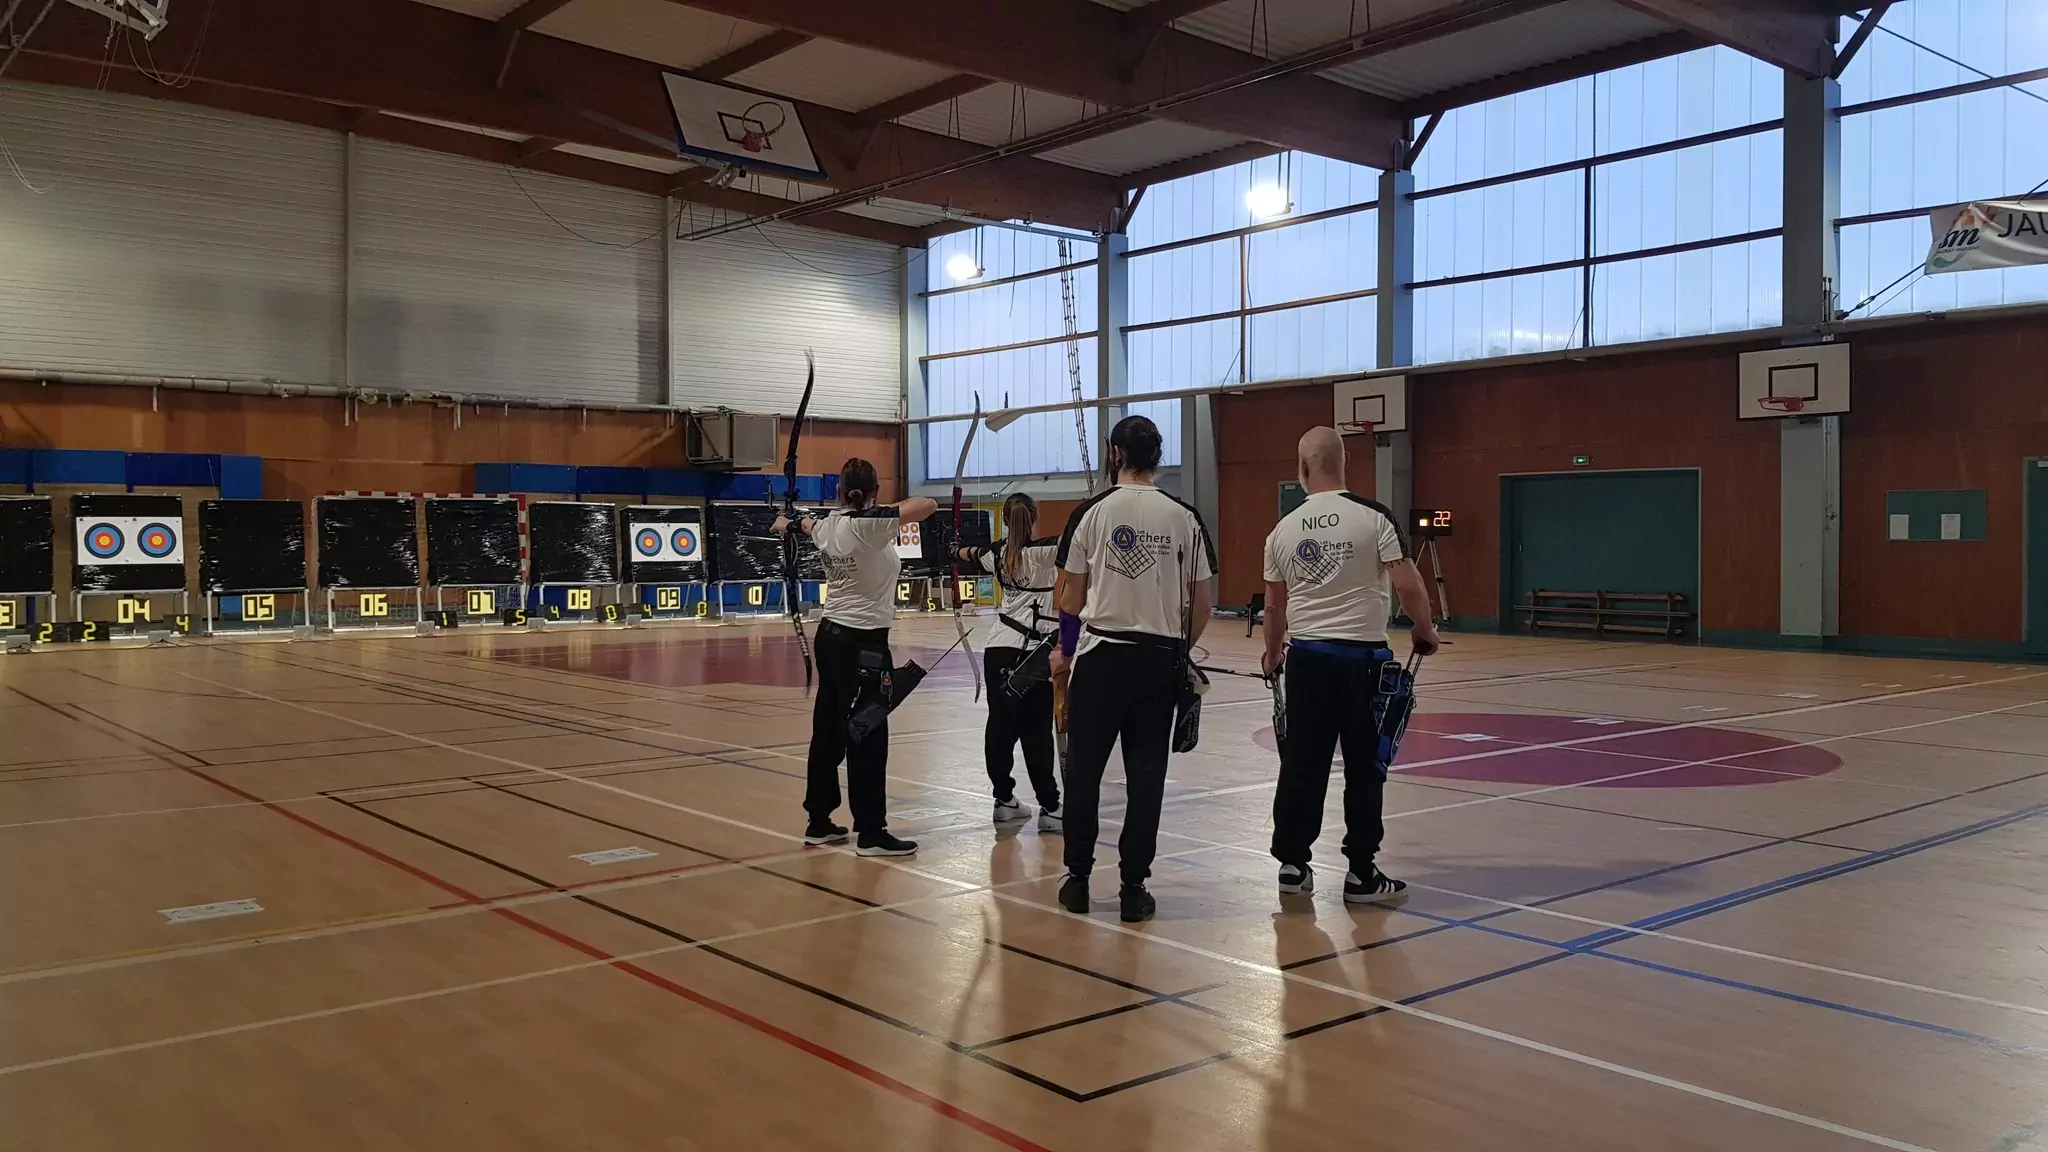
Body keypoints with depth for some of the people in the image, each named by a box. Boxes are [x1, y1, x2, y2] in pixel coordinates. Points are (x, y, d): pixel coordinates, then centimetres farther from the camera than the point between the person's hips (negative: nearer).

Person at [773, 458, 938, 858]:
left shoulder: (827, 526, 6)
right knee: (867, 736, -3)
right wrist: (892, 507, -3)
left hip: (831, 635, 8)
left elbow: (808, 524, 31)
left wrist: (788, 523, 55)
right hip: (863, 643, -8)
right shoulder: (870, 524, -17)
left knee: (828, 730, 14)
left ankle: (819, 822, 23)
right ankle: (871, 832, 2)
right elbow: (929, 505, -23)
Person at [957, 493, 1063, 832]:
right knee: (1036, 730, -4)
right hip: (1033, 651, -5)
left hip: (999, 646, 5)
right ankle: (1049, 807, -1)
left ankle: (1004, 799, 16)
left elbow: (973, 554, 32)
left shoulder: (998, 554, 10)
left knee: (1000, 724, 8)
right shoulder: (1043, 552, -9)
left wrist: (963, 550, 53)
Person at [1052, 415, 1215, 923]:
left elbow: (1071, 601, -1)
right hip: (1159, 659, 1)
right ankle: (1134, 888, 10)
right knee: (1145, 774, 7)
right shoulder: (1183, 517, 1)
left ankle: (1078, 880, 18)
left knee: (1084, 770, 10)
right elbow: (1203, 603, 3)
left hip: (1102, 656, -1)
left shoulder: (1092, 512, -3)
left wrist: (1066, 601, 22)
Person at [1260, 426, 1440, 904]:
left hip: (1307, 656, 3)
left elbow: (1274, 605, 13)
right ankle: (1361, 874, 10)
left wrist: (1273, 652, 31)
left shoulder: (1283, 529, 4)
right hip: (1364, 656, -3)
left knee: (1302, 764, 11)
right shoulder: (1373, 516, -8)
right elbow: (1408, 585, -11)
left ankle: (1292, 863, 18)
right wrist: (1424, 630, 8)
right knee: (1364, 768, 5)